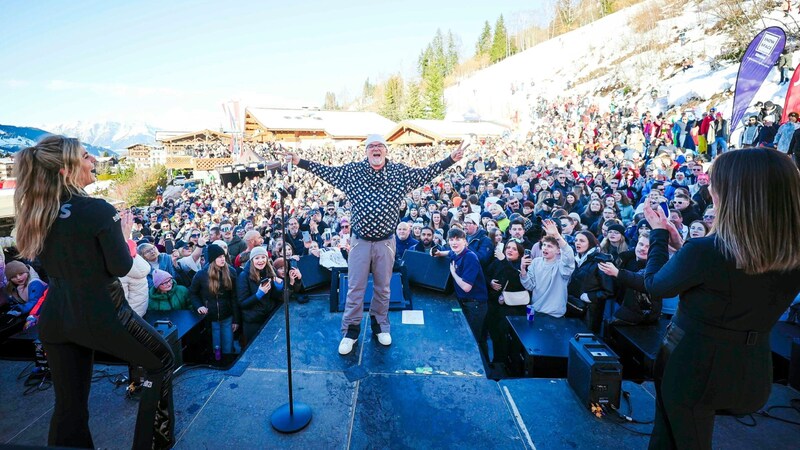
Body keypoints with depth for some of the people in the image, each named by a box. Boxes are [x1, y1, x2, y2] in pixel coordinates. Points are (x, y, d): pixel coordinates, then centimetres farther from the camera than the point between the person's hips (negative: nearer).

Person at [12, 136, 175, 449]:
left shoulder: (37, 212, 1)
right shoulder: (97, 210, -20)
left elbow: (53, 265, 13)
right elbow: (121, 267, -15)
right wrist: (124, 232, -1)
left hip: (54, 317, 7)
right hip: (101, 314, -7)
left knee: (69, 404, 19)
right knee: (161, 361, 16)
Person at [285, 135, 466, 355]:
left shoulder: (399, 171, 0)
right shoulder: (352, 170, -1)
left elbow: (426, 173, 1)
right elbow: (325, 171, 4)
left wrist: (451, 159, -4)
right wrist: (300, 161, -2)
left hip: (385, 242, 1)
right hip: (360, 241, 0)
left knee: (383, 287, 15)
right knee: (355, 288, 7)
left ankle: (380, 325, 34)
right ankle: (351, 330, 22)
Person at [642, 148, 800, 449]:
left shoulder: (704, 251, -30)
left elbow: (655, 285, -12)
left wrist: (659, 233, 0)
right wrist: (680, 246, 6)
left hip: (692, 365, -5)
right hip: (751, 370, 6)